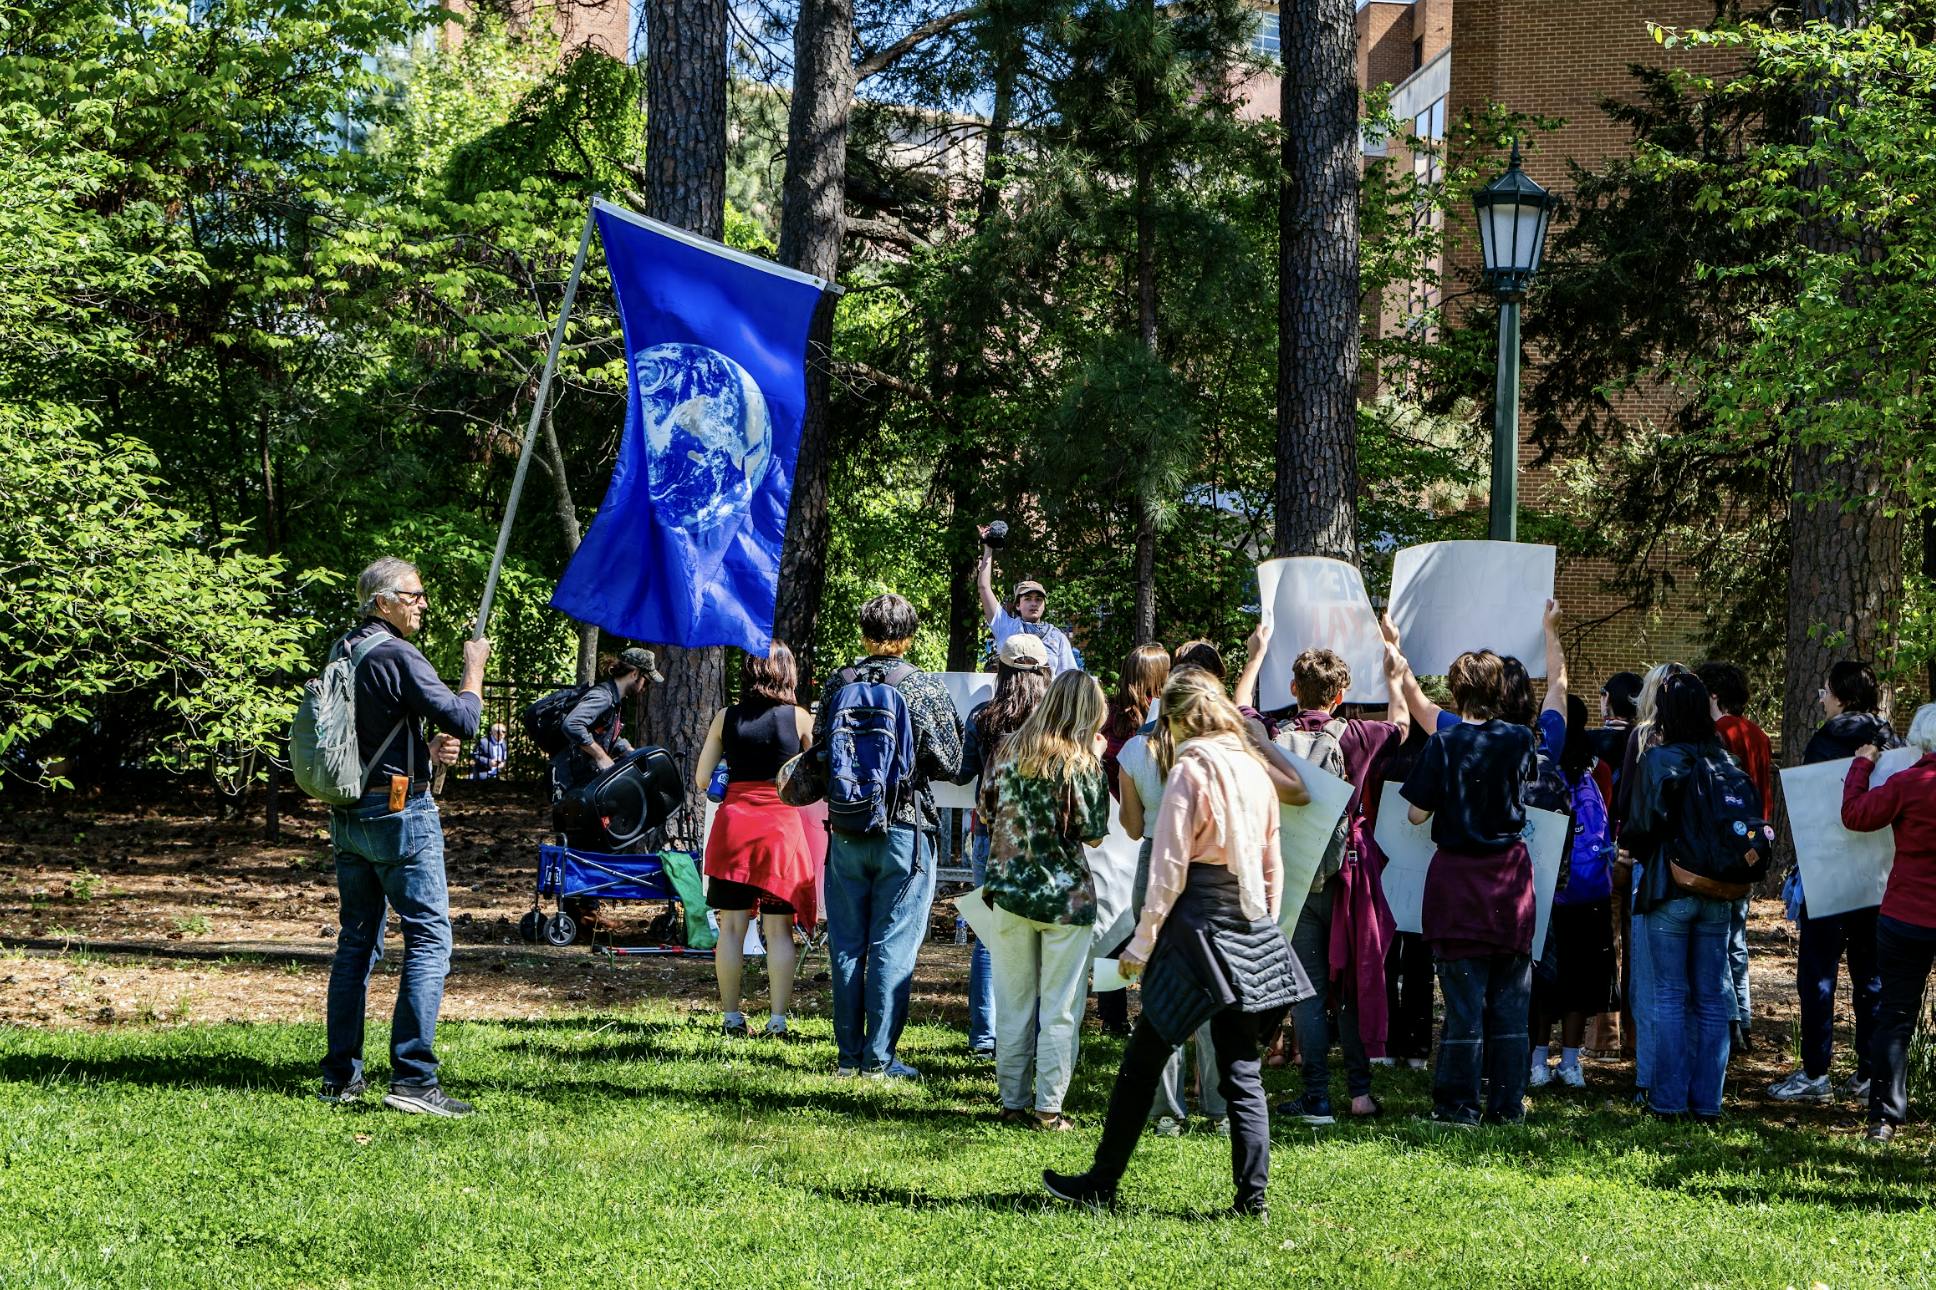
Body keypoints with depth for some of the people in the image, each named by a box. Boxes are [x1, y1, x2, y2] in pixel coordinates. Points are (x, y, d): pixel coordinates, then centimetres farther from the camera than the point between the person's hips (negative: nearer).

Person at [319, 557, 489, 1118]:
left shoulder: (343, 654, 11)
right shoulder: (397, 657, -14)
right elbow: (463, 719, -17)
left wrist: (423, 749, 11)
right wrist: (474, 667, -1)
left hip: (348, 815, 9)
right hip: (400, 809, -9)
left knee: (356, 940, 13)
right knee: (429, 938, -6)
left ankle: (341, 1076, 14)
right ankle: (413, 1077, -13)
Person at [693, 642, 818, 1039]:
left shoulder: (726, 718, 2)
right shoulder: (800, 718, -3)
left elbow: (702, 781, 4)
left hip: (733, 823, 1)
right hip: (782, 826, -1)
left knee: (732, 926, 6)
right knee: (779, 929, 3)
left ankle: (731, 1018, 9)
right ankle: (777, 1020, 1)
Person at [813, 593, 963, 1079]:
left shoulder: (837, 684, 3)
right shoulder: (927, 689, -6)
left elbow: (817, 754, 9)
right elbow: (950, 764, -3)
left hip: (846, 831, 3)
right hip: (905, 829, -3)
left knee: (847, 944, 10)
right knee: (892, 946, 1)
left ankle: (849, 1053, 13)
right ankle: (879, 1057, 0)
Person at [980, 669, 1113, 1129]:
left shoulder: (1010, 750, 3)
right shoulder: (1081, 762, -10)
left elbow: (986, 809, 11)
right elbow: (1094, 832, -7)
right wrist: (1095, 767, 0)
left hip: (1009, 889, 4)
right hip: (1066, 897, -4)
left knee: (1013, 1005, 11)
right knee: (1060, 1010, 3)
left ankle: (1014, 1101, 15)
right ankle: (1048, 1108, 3)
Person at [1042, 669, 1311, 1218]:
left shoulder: (1190, 769, -8)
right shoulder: (1254, 769, 11)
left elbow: (1169, 869, -11)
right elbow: (1272, 865, 15)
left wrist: (1141, 944, -6)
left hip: (1197, 922, -6)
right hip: (1251, 931, 6)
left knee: (1143, 1060, 4)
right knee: (1241, 1071, 7)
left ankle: (1102, 1182, 11)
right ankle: (1252, 1193, 1)